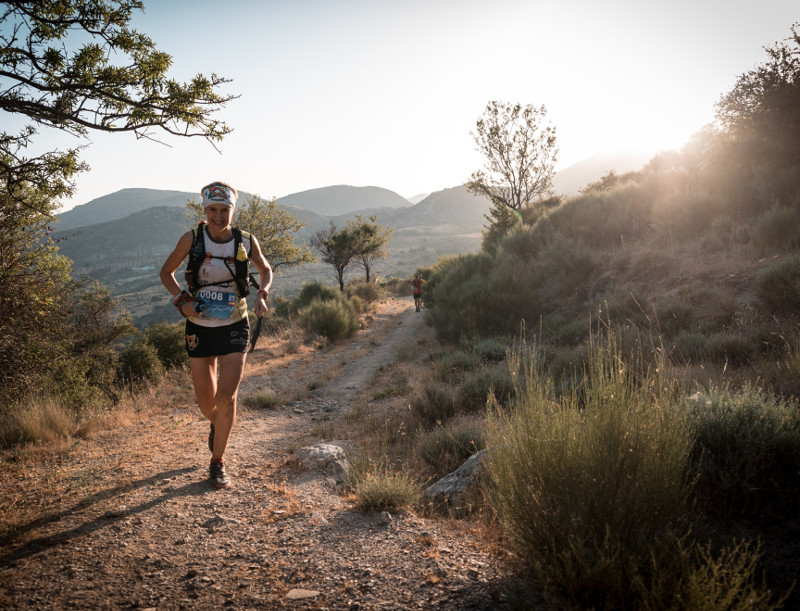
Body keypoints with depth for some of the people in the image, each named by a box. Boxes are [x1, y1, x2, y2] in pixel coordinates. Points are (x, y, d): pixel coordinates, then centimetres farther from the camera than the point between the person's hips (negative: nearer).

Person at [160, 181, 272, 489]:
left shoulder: (246, 241, -7)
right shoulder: (192, 239, -9)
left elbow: (266, 270, 11)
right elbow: (166, 272, 3)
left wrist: (262, 294, -8)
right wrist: (182, 300, -14)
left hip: (234, 327, -1)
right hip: (200, 327, 1)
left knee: (227, 397, -11)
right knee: (206, 400, 10)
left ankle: (217, 462, 7)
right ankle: (216, 424, 47)